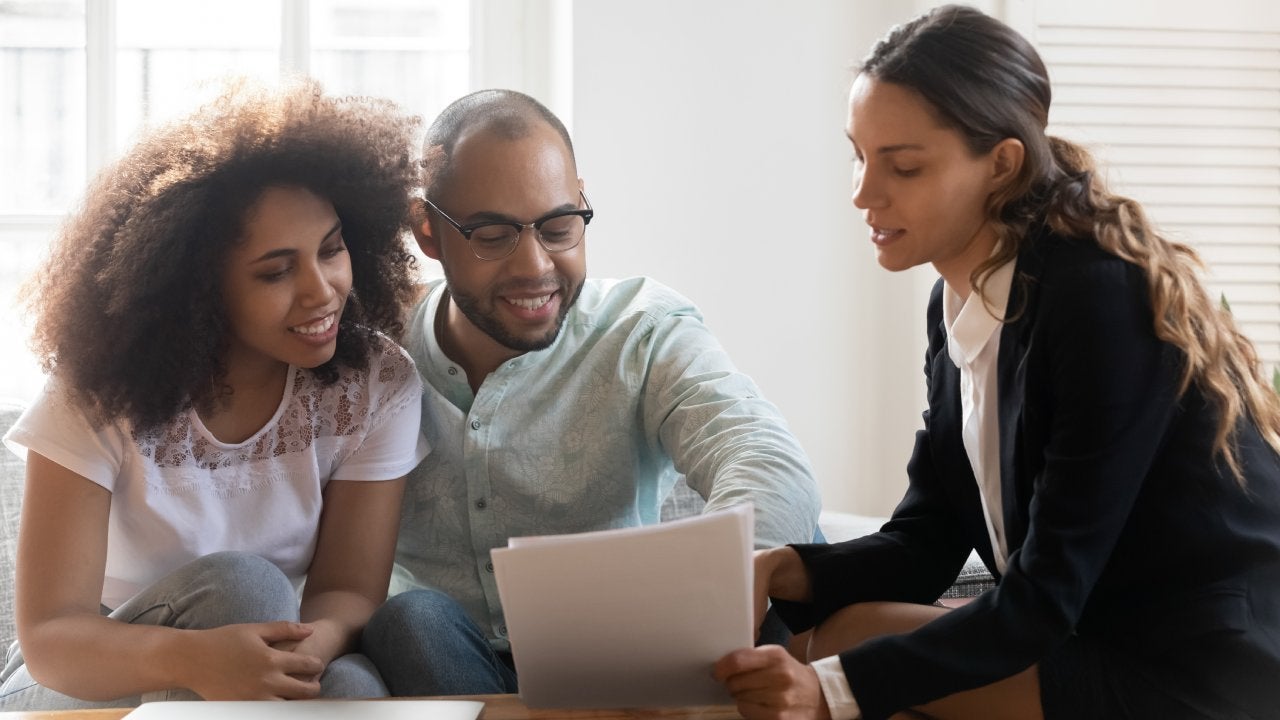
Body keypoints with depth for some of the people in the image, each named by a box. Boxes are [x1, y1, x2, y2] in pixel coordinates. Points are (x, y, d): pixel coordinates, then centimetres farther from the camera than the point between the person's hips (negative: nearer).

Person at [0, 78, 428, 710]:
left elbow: (349, 590, -11)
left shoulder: (377, 386, -10)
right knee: (237, 585, -31)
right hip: (75, 689, -2)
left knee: (350, 687, -32)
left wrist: (314, 642, -38)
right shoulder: (101, 395, -18)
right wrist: (193, 657, -45)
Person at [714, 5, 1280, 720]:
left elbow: (1048, 596, -20)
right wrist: (783, 572, -13)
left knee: (852, 642, -14)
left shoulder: (1101, 299, -20)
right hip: (1096, 634, 7)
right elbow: (927, 542, 5)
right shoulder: (958, 304, 3)